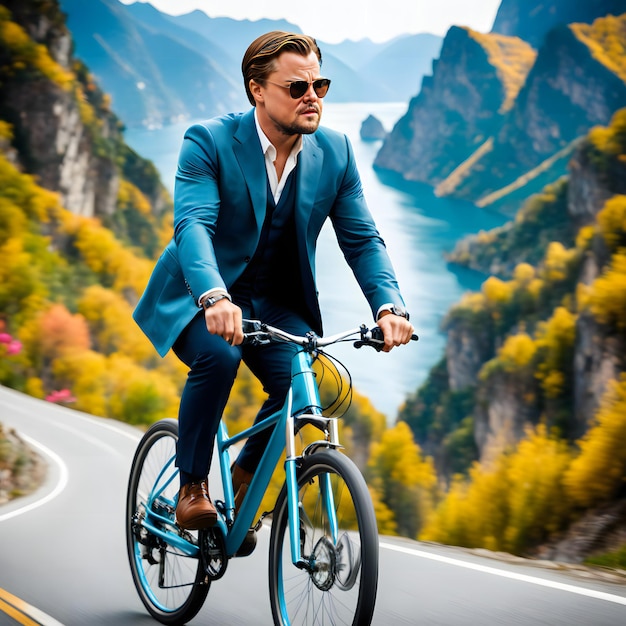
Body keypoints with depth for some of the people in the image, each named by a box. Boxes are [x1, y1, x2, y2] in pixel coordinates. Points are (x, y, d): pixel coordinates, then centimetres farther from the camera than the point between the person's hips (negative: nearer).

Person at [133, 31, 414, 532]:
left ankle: (245, 474, 7)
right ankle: (192, 488, -11)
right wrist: (215, 297, -50)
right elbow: (192, 224, -31)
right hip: (202, 297, -3)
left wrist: (390, 305, -25)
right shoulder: (209, 142, -17)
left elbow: (362, 239, -6)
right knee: (218, 357, -33)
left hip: (276, 302, 4)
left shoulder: (335, 152, -5)